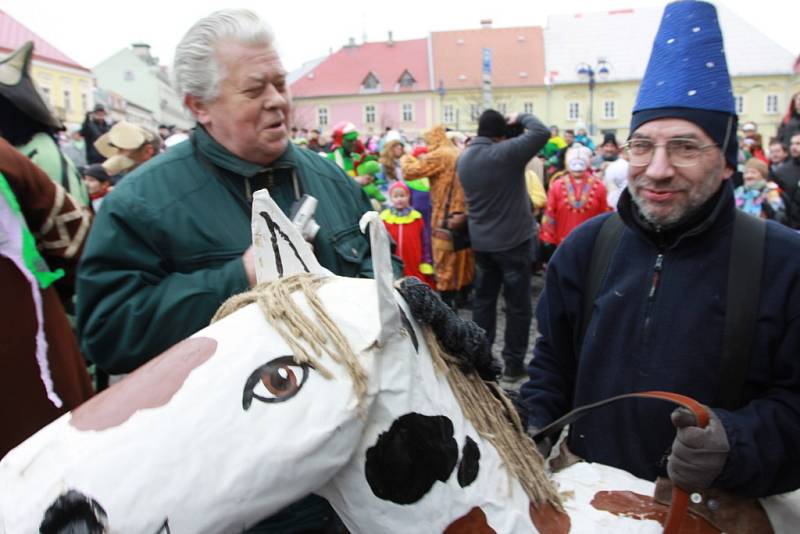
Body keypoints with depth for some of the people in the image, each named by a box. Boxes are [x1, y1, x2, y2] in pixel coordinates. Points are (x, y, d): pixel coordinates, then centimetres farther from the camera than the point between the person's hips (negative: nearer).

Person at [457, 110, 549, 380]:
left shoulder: (464, 158, 3)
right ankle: (513, 363, 11)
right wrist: (520, 118, -3)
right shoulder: (504, 153, -20)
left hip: (481, 242, 7)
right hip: (513, 241, -6)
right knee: (517, 303, 5)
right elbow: (542, 132, -20)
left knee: (483, 298, 16)